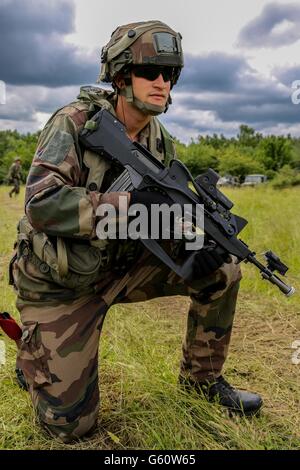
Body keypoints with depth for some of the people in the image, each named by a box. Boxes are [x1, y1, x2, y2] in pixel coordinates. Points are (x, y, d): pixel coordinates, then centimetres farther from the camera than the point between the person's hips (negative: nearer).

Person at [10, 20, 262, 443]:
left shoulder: (163, 145, 0)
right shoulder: (75, 123, -19)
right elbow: (42, 204, -31)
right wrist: (133, 202, -37)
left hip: (122, 268, 5)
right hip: (61, 283, -5)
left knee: (222, 271, -7)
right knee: (71, 425, -3)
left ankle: (201, 377, 13)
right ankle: (32, 347, 26)